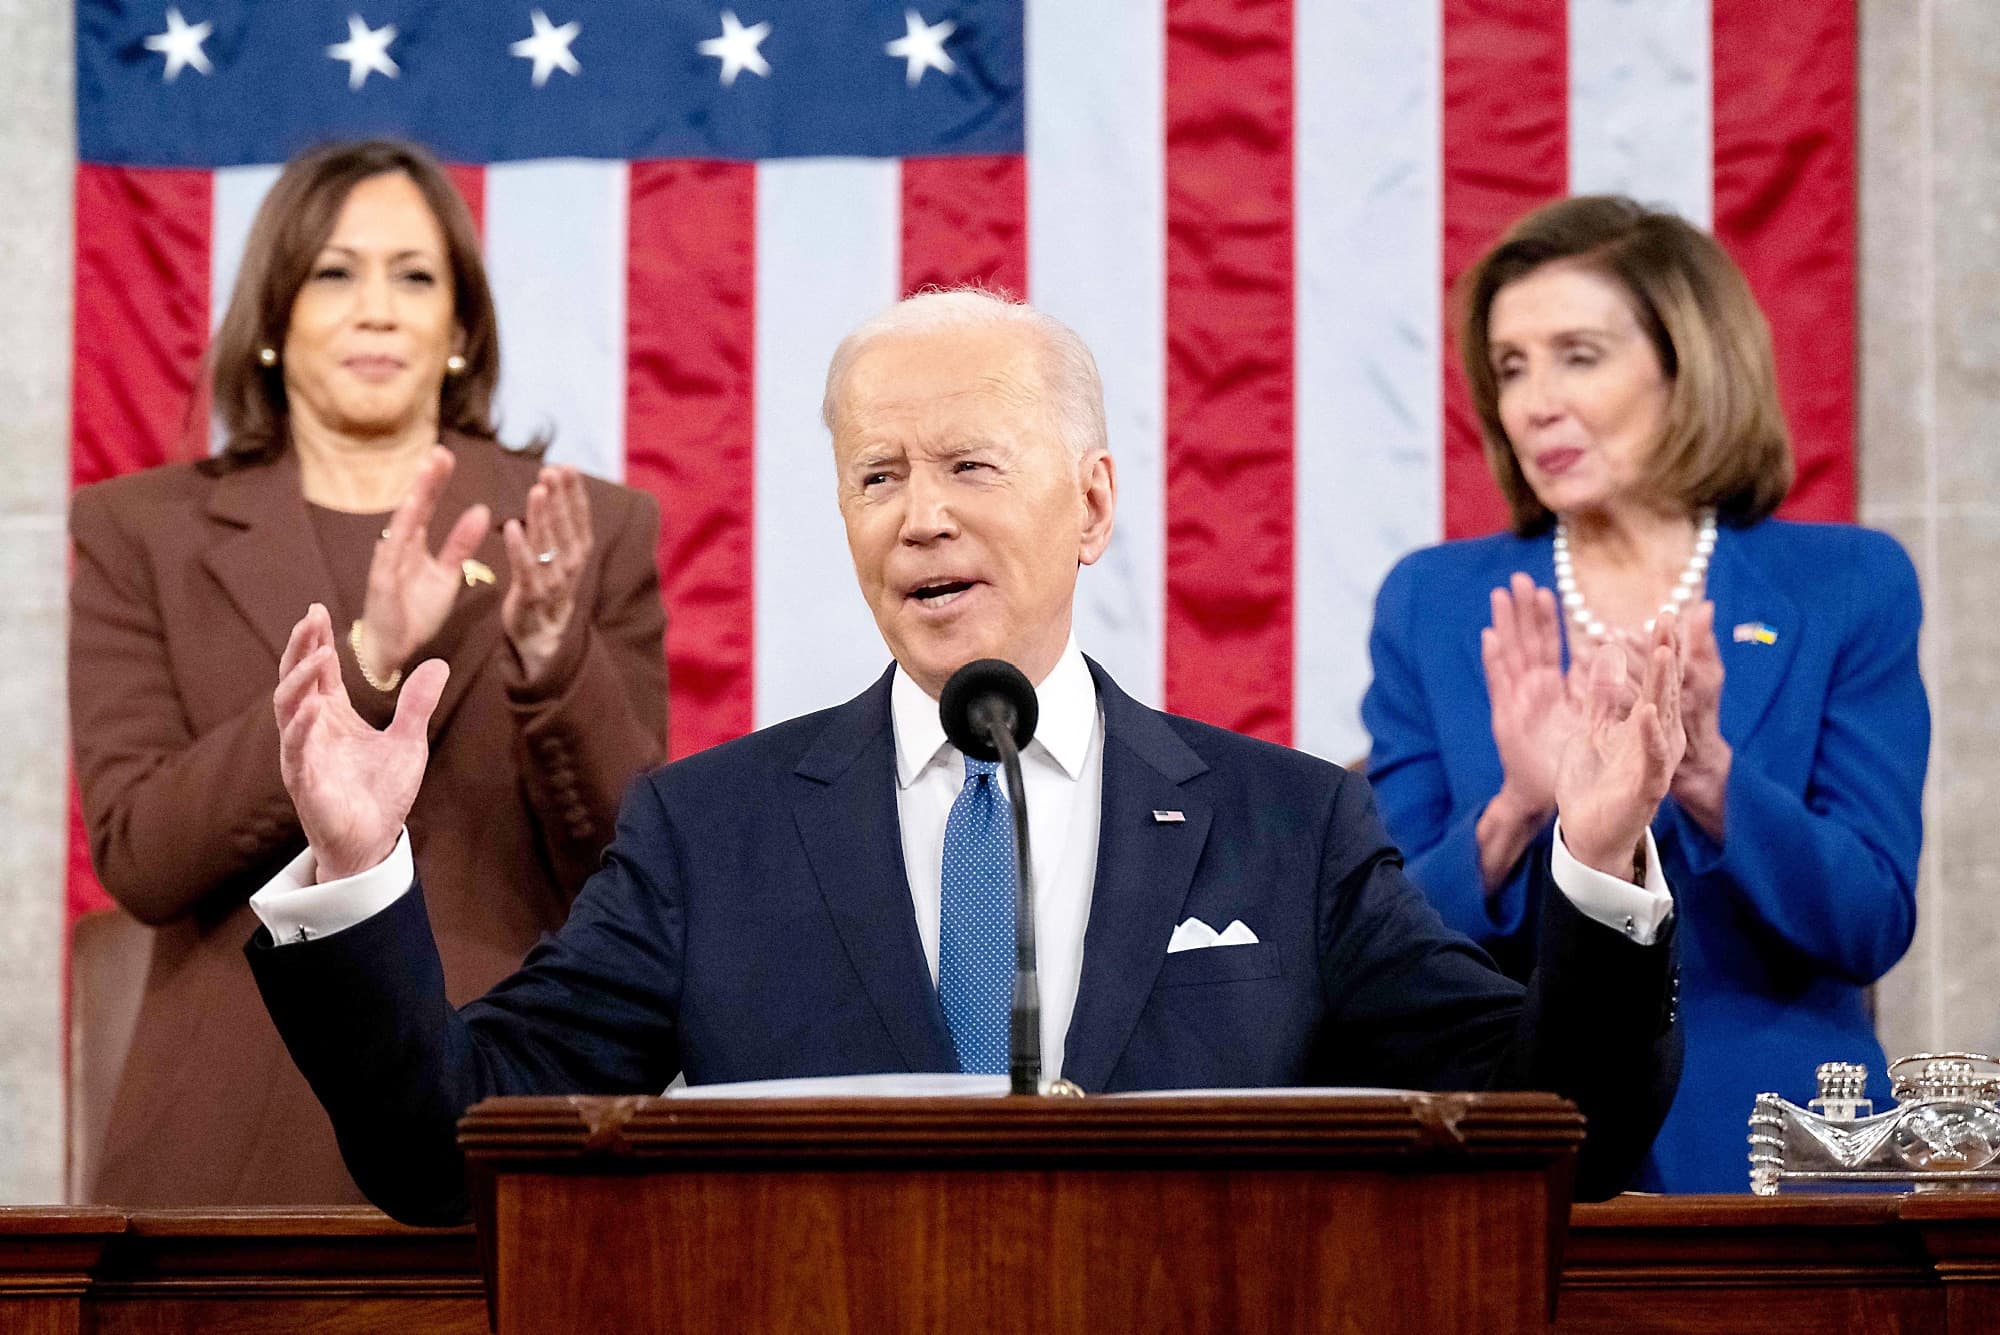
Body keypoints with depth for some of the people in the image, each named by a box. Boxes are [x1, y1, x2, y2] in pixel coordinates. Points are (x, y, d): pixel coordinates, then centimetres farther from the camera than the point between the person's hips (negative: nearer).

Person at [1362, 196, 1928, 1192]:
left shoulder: (1847, 588, 1)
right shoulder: (1433, 606, 4)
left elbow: (1871, 926, -6)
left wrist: (1708, 777, -22)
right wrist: (1514, 815, -20)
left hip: (1765, 1157, -1)